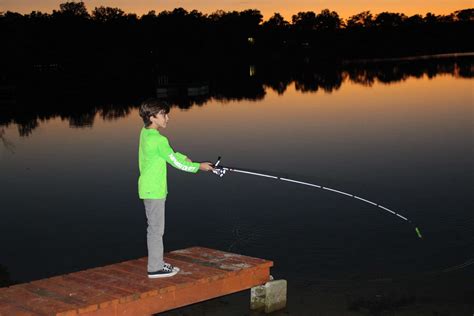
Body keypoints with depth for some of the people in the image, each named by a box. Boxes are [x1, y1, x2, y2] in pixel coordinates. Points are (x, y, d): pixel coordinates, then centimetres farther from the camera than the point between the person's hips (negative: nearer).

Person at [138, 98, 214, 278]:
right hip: (154, 190, -9)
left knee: (155, 227, 16)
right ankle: (155, 268, 5)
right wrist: (199, 166, -2)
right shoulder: (159, 140, -21)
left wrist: (185, 158, 7)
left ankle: (157, 263, 25)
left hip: (149, 188, 9)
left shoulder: (145, 132, 6)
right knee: (156, 228, -2)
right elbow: (176, 163, -13)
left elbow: (169, 152, 18)